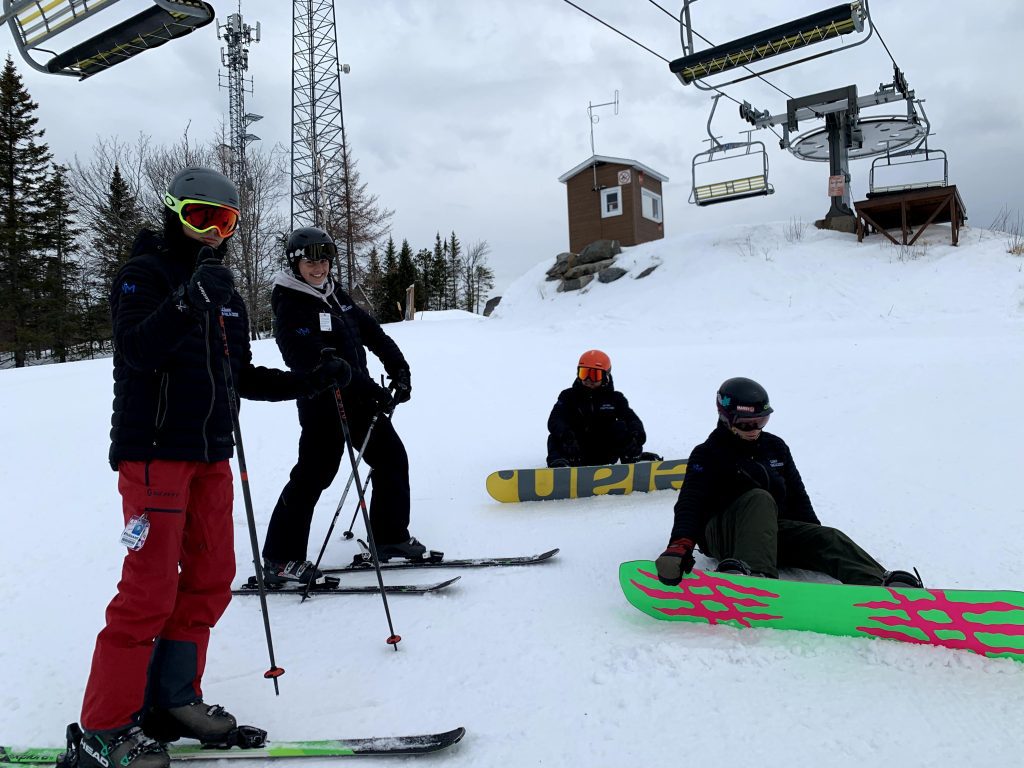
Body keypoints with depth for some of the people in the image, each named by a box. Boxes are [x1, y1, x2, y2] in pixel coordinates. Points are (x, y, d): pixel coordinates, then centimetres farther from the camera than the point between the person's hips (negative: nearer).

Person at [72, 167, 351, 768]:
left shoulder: (225, 290, 16)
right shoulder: (145, 274, -4)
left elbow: (242, 376, 18)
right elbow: (137, 351, -21)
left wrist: (310, 383, 10)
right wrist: (186, 302, -34)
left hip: (211, 454, 7)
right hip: (155, 450, -7)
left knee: (211, 579, 9)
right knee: (152, 587, -8)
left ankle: (172, 700, 22)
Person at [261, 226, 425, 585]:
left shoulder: (335, 295, 11)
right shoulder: (291, 307, -14)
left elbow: (372, 331, 11)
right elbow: (318, 362, -24)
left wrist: (399, 368, -2)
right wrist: (372, 390, -27)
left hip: (360, 398, 9)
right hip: (323, 404, -9)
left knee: (392, 459, 12)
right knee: (312, 477, -6)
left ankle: (391, 537, 25)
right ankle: (279, 559, 6)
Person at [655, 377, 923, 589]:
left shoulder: (775, 447, 15)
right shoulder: (707, 455, -2)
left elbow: (797, 497, 21)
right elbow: (690, 504, -16)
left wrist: (818, 539, 10)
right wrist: (680, 543, -36)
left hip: (771, 530, 6)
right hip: (722, 532, -5)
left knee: (827, 537, -20)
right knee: (759, 499, -35)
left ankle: (883, 583, -46)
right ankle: (755, 572, -62)